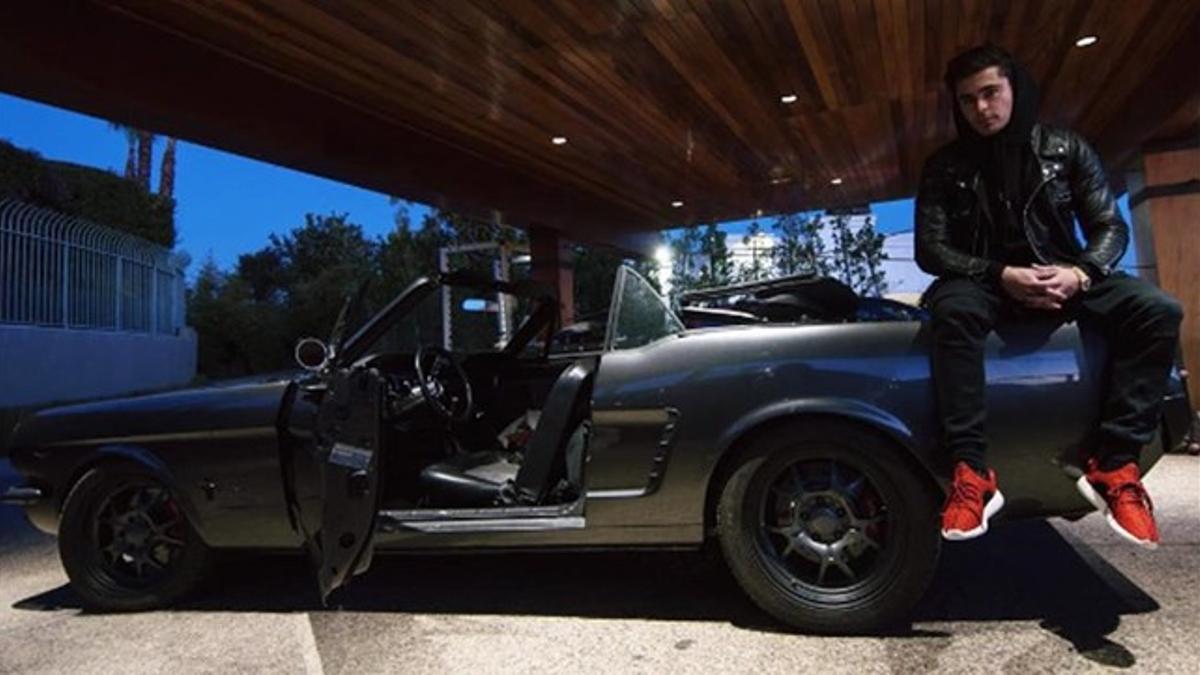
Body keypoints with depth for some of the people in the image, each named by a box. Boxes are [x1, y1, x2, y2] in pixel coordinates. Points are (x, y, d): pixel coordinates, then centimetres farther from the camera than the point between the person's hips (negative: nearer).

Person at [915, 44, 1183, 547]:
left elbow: (1111, 226, 3)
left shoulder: (1065, 149, 6)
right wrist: (1000, 274, -24)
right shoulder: (946, 167, 1)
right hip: (985, 281, -2)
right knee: (953, 310, -38)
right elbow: (929, 248, -7)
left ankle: (1113, 464, -21)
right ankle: (972, 473, -39)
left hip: (1060, 277, 3)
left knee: (1158, 311, -25)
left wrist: (1080, 273, -21)